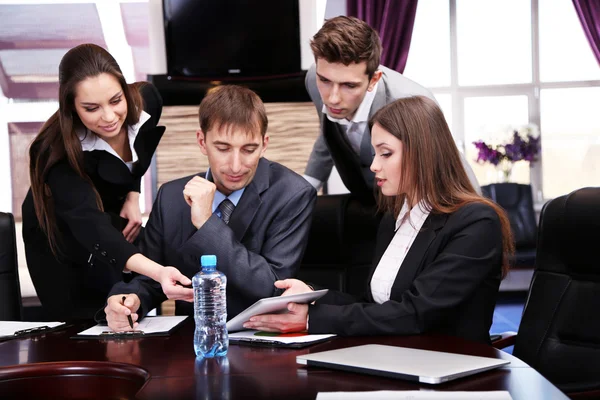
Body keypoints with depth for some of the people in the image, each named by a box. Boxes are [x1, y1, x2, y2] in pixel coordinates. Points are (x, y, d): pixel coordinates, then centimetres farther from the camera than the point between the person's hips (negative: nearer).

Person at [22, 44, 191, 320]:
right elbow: (92, 229, -50)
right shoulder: (60, 152, -38)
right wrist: (158, 272, -64)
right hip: (60, 238, -4)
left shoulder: (146, 101, -24)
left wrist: (133, 196, -8)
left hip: (114, 218, 4)